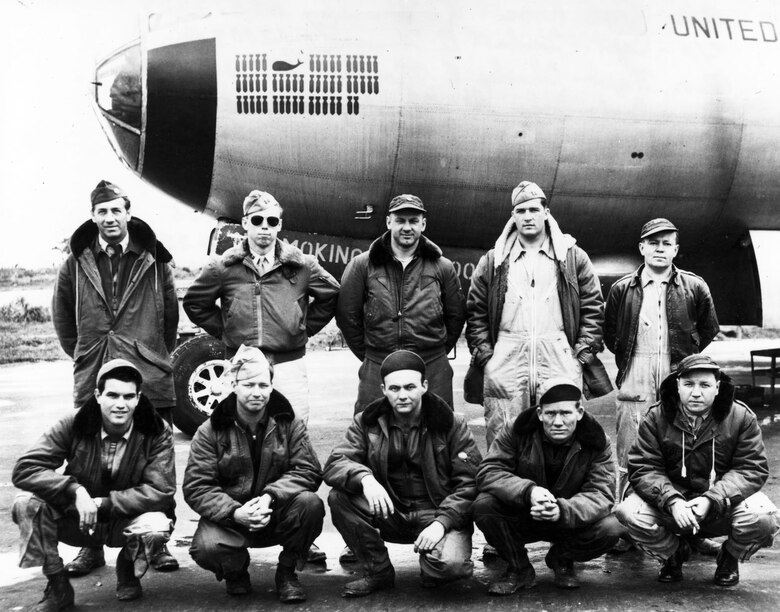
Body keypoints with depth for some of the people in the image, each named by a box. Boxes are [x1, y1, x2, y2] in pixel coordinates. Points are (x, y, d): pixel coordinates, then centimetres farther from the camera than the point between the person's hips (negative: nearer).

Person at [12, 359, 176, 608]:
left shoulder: (157, 432, -15)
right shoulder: (74, 426, -13)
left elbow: (160, 491, -20)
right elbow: (24, 469, -18)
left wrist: (102, 503, -28)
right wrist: (75, 491, -33)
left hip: (127, 522, -1)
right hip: (77, 520, 1)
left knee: (157, 527, -34)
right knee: (27, 503, -24)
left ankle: (128, 573, 4)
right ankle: (57, 586, -4)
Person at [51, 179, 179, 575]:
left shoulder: (153, 260, 4)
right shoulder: (77, 262, 7)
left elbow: (171, 313, 11)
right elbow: (61, 313, 19)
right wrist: (80, 351, 16)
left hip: (149, 379, -1)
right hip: (92, 381, 1)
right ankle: (92, 546, 16)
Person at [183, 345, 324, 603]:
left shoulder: (288, 423, -1)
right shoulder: (211, 432, -5)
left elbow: (309, 470, -9)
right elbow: (196, 487, -9)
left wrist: (271, 495, -27)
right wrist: (234, 513, -27)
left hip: (278, 514, 1)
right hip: (229, 518, -1)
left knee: (310, 504, -29)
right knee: (206, 548, -32)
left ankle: (286, 572, -1)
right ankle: (236, 573, 8)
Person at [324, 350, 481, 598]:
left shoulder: (450, 424, -4)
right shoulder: (367, 422, 2)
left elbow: (469, 482, -7)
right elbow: (335, 463, -8)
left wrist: (441, 522, -22)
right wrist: (365, 478, -31)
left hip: (438, 514, -3)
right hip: (389, 513, 3)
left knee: (449, 564, -32)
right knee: (339, 497, -22)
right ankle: (378, 572, -2)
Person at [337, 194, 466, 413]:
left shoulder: (442, 267, 7)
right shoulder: (363, 265, 3)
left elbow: (456, 316, 15)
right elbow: (347, 315, 7)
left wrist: (438, 350, 11)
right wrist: (368, 354, 8)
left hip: (433, 370, 1)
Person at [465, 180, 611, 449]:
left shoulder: (574, 258, 12)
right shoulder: (493, 262, 13)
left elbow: (593, 309, 9)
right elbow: (476, 313, 12)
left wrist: (583, 353, 0)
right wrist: (484, 355, 2)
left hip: (560, 362, 0)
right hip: (505, 363, 1)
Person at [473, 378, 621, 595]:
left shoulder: (596, 442, -13)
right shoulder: (517, 431, -14)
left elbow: (601, 493, -21)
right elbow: (488, 472, -20)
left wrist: (563, 510, -42)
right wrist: (529, 491, -39)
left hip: (570, 522, 1)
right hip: (519, 518, 0)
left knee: (610, 529, -27)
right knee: (483, 505, -29)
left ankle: (562, 561, 7)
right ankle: (519, 569, -2)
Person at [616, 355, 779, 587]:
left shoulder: (741, 417, -8)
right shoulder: (657, 417, -8)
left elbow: (752, 469, -12)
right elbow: (643, 469, -11)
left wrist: (712, 500, -27)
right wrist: (672, 501, -30)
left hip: (723, 503, 0)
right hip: (672, 499, 1)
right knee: (629, 513, -27)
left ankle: (730, 558, 7)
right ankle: (673, 553, 9)